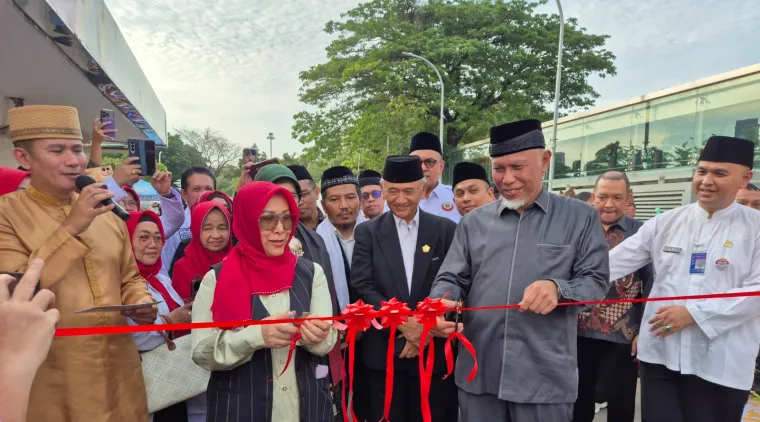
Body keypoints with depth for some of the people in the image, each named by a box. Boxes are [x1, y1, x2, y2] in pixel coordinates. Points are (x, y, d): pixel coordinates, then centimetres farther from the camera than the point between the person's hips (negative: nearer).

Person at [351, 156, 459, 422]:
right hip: (383, 352, 0)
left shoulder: (446, 229, 2)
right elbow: (362, 287, -7)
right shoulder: (368, 232, 2)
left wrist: (427, 327, -10)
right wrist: (403, 322, -15)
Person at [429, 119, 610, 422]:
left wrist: (558, 289, -21)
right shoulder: (474, 221, 8)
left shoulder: (580, 218, 2)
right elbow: (452, 278, 6)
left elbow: (596, 280, -1)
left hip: (545, 376, -2)